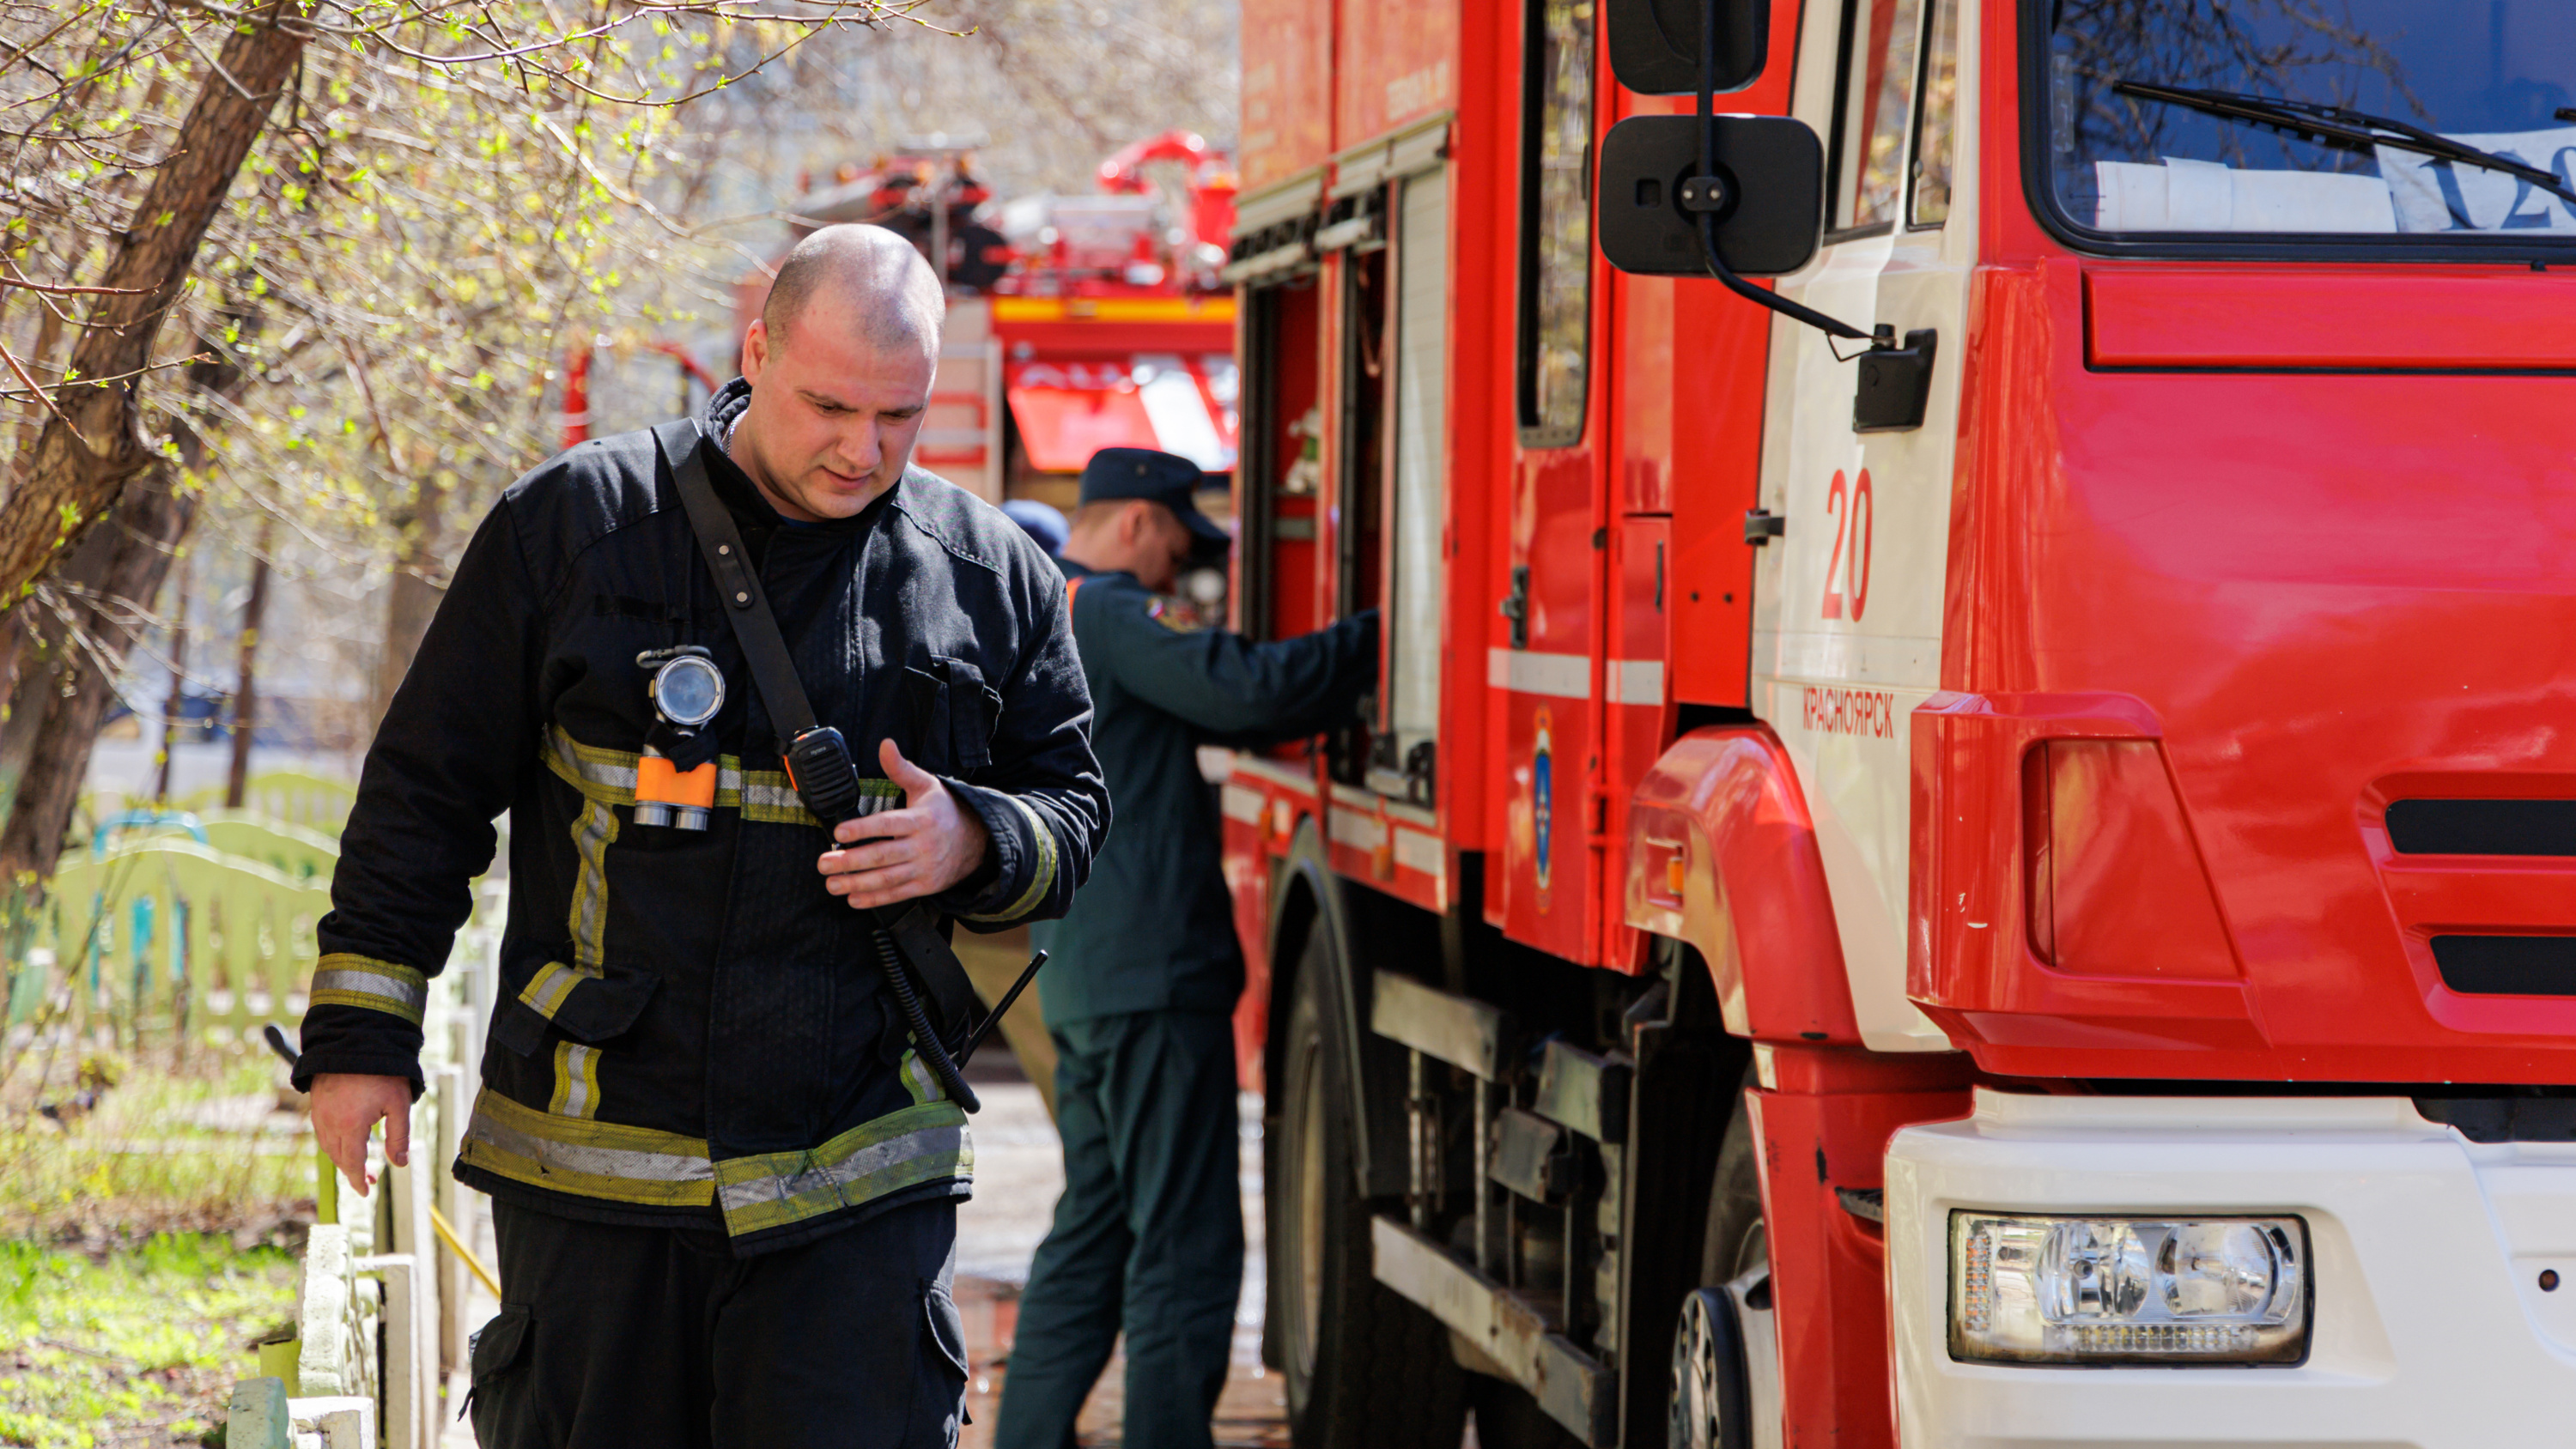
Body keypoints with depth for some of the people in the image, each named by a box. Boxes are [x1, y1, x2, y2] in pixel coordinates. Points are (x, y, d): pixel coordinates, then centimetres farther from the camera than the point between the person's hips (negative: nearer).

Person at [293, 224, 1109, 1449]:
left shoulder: (994, 580, 7)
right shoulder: (572, 528, 1)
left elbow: (1073, 816, 16)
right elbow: (428, 786, 5)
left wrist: (974, 845, -8)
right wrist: (362, 1033, 2)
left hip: (857, 1190, 1)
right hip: (593, 1160, -1)